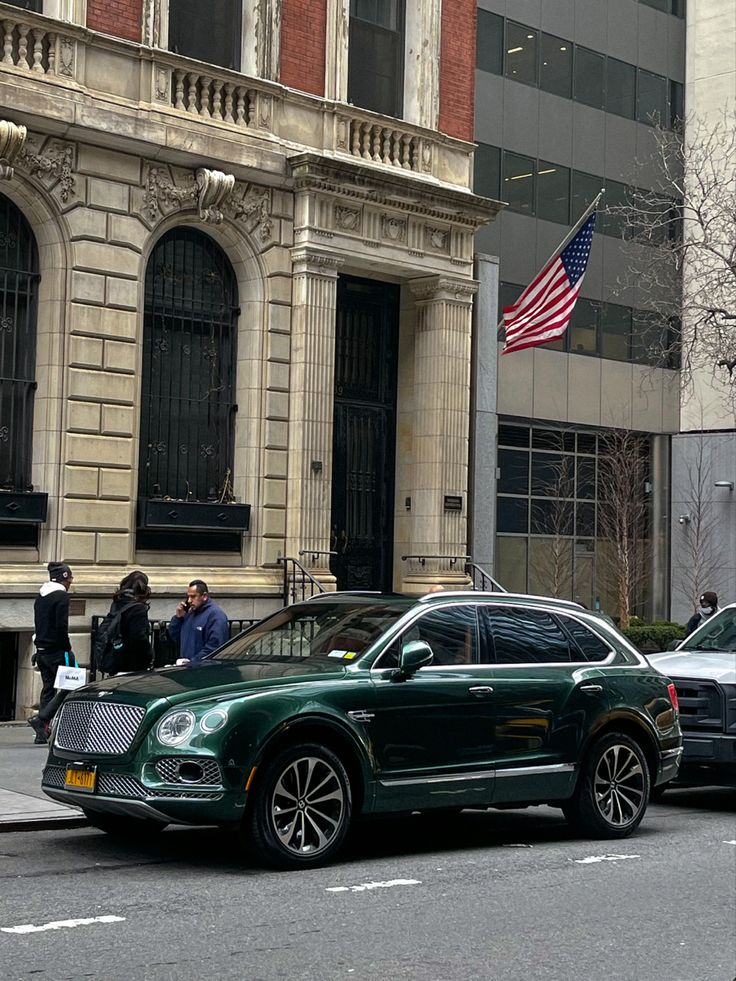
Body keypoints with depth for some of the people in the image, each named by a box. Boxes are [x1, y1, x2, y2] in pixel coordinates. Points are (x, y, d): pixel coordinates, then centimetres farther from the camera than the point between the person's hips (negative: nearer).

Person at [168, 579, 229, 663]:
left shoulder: (215, 615, -10)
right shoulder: (190, 612, 18)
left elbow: (214, 647, -19)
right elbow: (174, 636, 22)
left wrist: (193, 662, -21)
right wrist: (178, 617, 8)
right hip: (185, 664, 7)